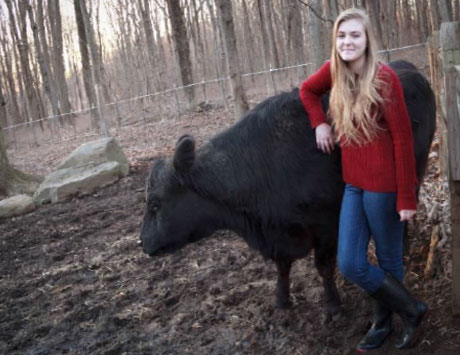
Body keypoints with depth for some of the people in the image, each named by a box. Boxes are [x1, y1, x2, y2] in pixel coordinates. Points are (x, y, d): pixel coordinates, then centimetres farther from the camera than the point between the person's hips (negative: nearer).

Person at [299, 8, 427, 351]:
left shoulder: (384, 77, -15)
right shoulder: (334, 71, 1)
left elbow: (403, 138, -14)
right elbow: (307, 90, 24)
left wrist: (406, 197, -14)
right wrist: (320, 123, 6)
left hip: (383, 186, -6)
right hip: (353, 184, 6)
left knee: (389, 261, 10)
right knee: (350, 264, 7)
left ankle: (384, 322, 32)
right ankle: (411, 310, 27)